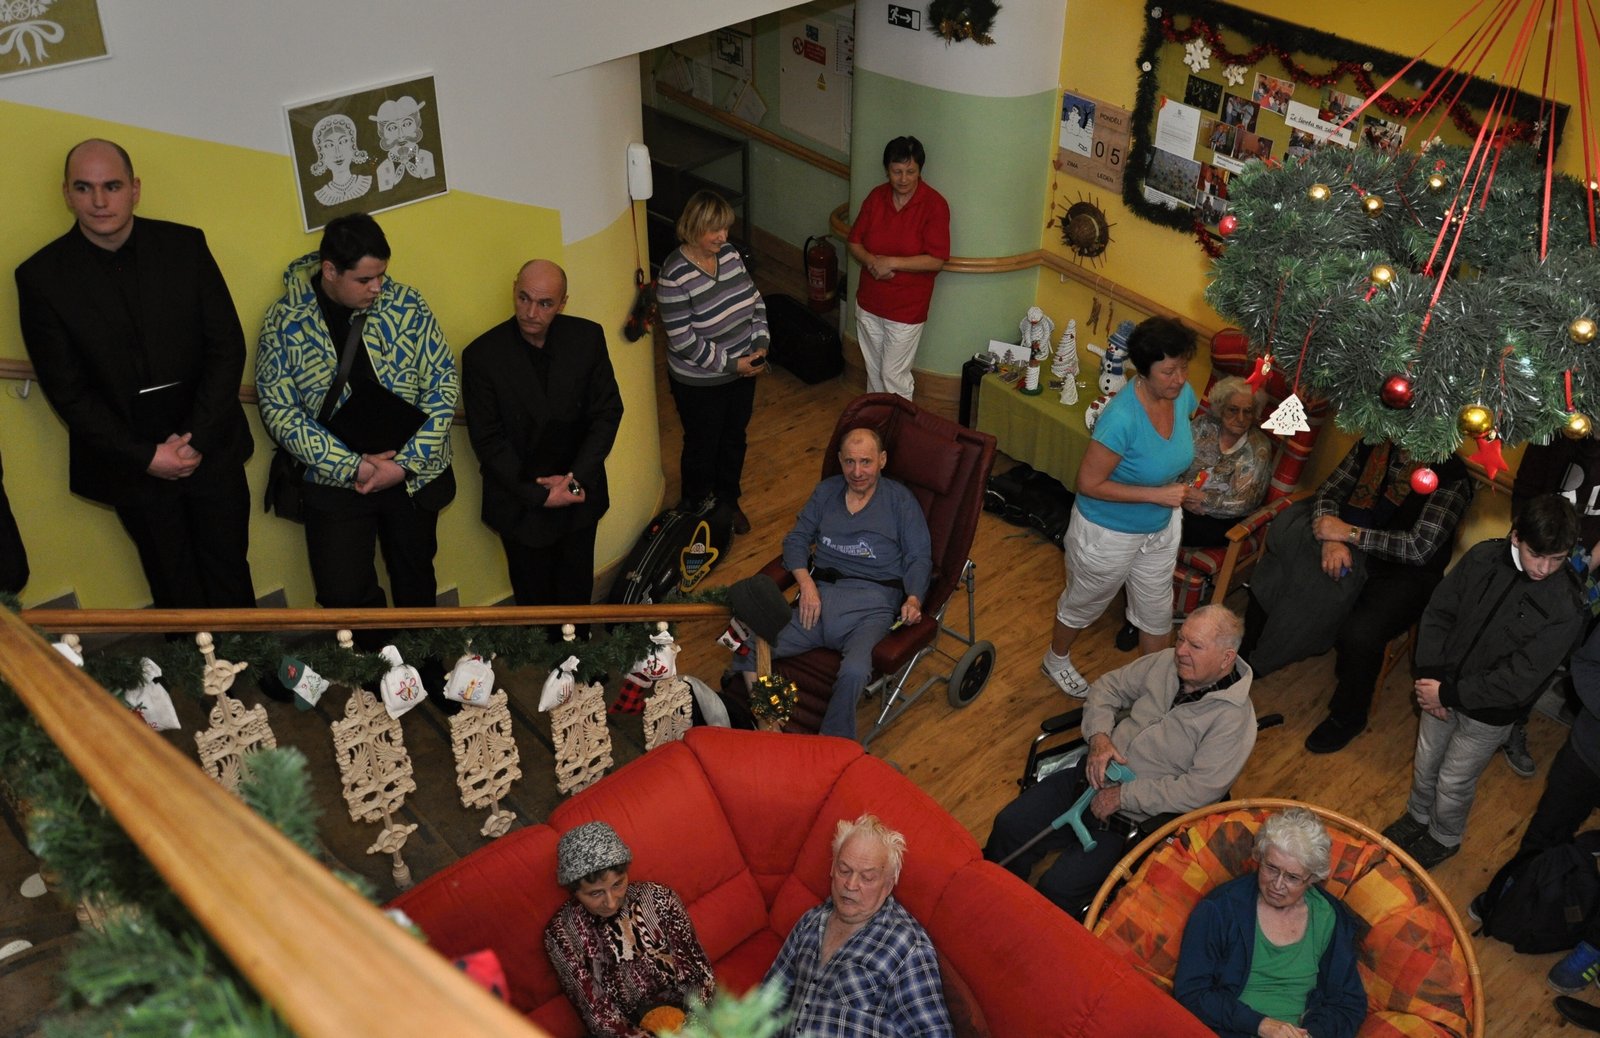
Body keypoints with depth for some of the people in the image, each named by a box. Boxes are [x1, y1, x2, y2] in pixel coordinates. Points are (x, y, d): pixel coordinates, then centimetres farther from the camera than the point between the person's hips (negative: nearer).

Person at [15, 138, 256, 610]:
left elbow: (228, 347, -3)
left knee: (229, 576, 13)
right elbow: (67, 390, -6)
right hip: (130, 460, -1)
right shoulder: (41, 276, -7)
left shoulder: (185, 245, -4)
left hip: (210, 445, 1)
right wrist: (145, 457, -12)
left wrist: (196, 438, -11)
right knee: (176, 590, 12)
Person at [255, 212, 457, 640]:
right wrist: (352, 465, -19)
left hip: (413, 473, 1)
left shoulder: (406, 304, -9)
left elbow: (442, 383, -7)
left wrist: (407, 463, -16)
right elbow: (278, 408, -10)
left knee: (415, 576, 18)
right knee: (343, 592, -2)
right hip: (336, 478, -1)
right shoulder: (284, 322, -11)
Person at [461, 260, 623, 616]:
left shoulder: (588, 337, -9)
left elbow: (608, 411, -5)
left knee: (577, 589, 19)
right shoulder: (481, 355, -16)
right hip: (521, 503, -2)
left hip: (580, 492, 2)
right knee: (534, 594, 14)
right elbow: (487, 440, -13)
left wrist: (578, 477, -15)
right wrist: (537, 495, -18)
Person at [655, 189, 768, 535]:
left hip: (743, 370, 6)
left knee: (734, 440, 22)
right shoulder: (674, 276, -26)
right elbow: (683, 341, -25)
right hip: (700, 383, -6)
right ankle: (696, 510, 39)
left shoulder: (729, 253, -6)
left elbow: (754, 299, 6)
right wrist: (731, 364, -22)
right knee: (702, 447, 14)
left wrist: (760, 343, -8)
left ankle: (728, 501, 46)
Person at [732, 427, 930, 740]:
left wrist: (914, 598, -13)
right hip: (821, 595, 4)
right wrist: (806, 584, -3)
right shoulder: (827, 491, 20)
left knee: (854, 672, -36)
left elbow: (919, 558, 7)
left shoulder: (900, 500, 10)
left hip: (873, 603, -3)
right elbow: (796, 539, 16)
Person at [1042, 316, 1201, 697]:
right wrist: (1158, 494, -31)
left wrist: (1180, 492, -3)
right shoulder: (1122, 417, -37)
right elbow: (1089, 484, -30)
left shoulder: (1183, 395, -14)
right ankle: (1055, 660, 51)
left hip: (1161, 529, 6)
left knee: (1157, 610, 24)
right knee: (1084, 604, 22)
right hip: (1108, 533, -6)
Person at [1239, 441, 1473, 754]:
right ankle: (1245, 661, 13)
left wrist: (1349, 533, -22)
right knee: (1270, 578, -12)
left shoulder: (1452, 477, -17)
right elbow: (1328, 492, 3)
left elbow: (1420, 547, -22)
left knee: (1360, 634, -32)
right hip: (1348, 552, 6)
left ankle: (1347, 717, -3)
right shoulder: (1373, 446, -1)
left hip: (1406, 573, -5)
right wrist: (1332, 538, -17)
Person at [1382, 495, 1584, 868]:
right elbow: (1438, 613, -6)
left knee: (1453, 784, 17)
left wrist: (1449, 694, -21)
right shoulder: (1484, 557, -16)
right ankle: (1418, 816, 54)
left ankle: (1444, 838, 47)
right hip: (1442, 688, 4)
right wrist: (1431, 676, -14)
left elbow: (1516, 682, -25)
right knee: (1425, 764, 25)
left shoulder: (1565, 612, -27)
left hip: (1487, 713, -4)